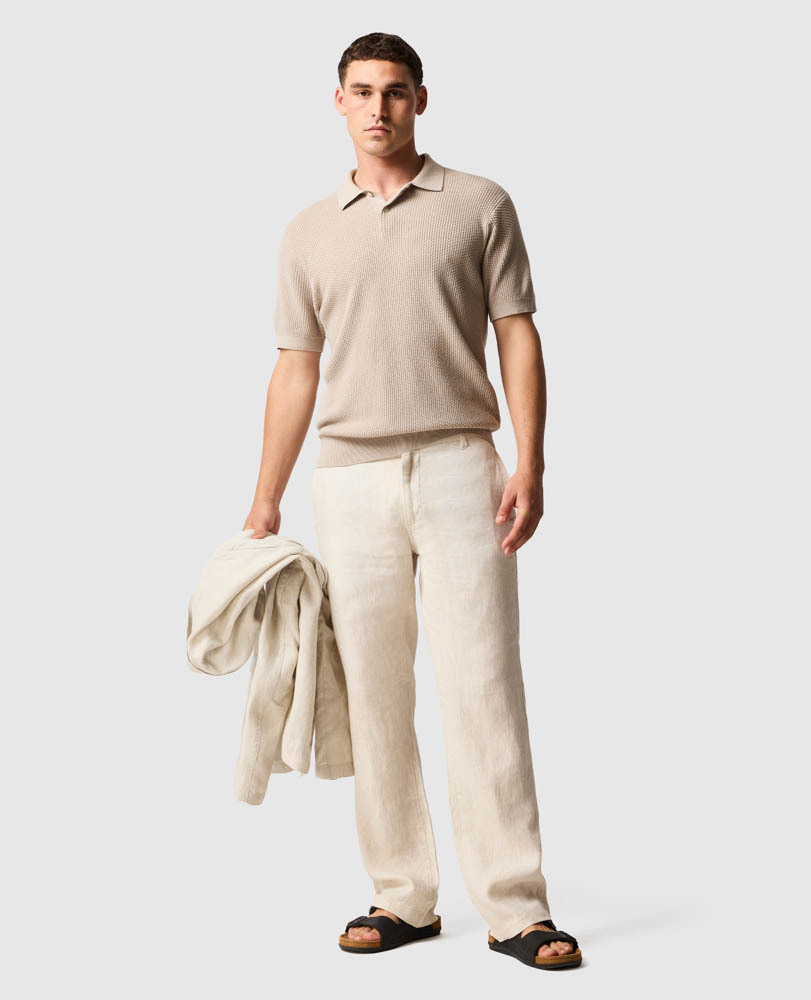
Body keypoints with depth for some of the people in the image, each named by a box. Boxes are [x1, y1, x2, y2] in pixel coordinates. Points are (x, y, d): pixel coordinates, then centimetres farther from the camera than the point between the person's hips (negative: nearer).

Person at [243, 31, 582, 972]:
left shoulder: (480, 205, 7)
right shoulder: (309, 231, 13)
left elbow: (519, 339, 2)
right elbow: (295, 369, 14)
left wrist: (529, 468, -9)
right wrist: (265, 502, 10)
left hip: (458, 464, -3)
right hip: (350, 478, 3)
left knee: (482, 684, -7)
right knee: (373, 694, 4)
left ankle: (516, 908, -2)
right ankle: (401, 897, 14)